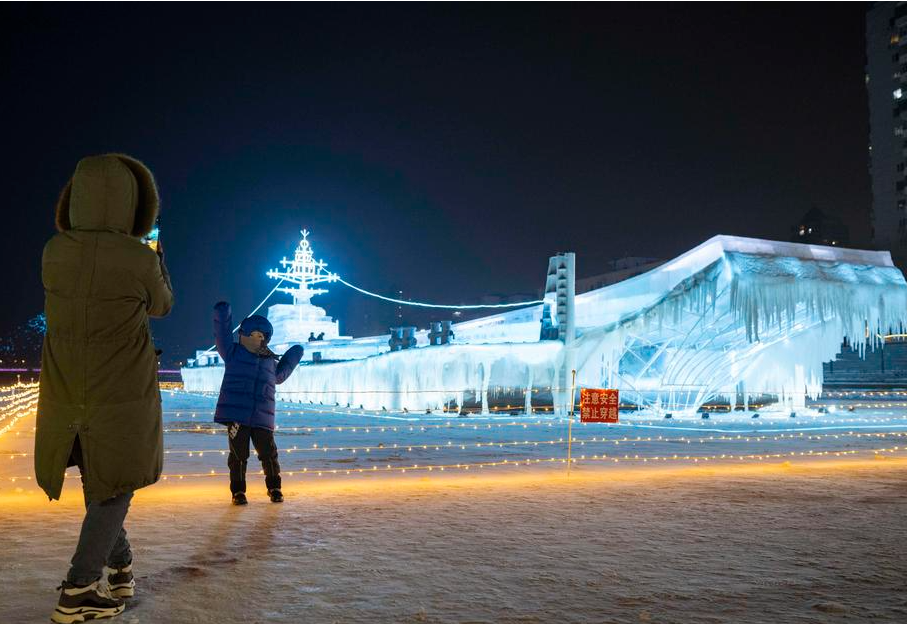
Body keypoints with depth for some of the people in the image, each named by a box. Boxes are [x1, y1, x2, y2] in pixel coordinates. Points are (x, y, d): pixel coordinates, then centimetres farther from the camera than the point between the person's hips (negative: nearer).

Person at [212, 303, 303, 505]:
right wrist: (223, 314, -8)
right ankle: (238, 491, 12)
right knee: (239, 454, -2)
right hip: (236, 414, -3)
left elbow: (280, 374, 41)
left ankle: (274, 488, 19)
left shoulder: (271, 363, 21)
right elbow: (222, 335, 2)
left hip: (262, 418, 3)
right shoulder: (233, 353, 11)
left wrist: (292, 357, 38)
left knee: (269, 454, 1)